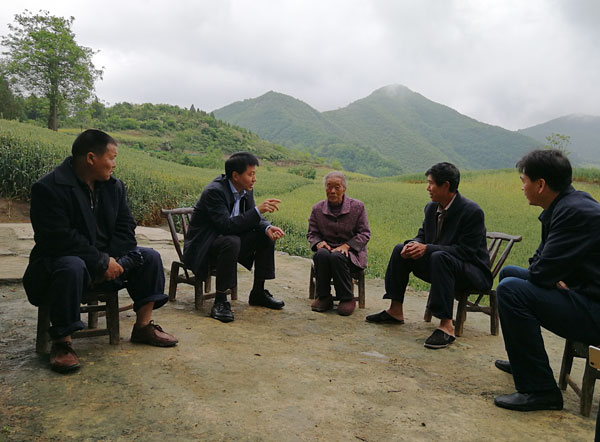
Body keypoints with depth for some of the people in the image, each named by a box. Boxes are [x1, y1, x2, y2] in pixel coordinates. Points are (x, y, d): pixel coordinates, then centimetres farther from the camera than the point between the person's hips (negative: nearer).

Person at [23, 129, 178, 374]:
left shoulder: (114, 186, 4)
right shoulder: (49, 188, -17)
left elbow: (125, 227, 2)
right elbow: (59, 238, -25)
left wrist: (113, 260, -16)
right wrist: (102, 262, -25)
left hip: (106, 259, 7)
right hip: (60, 259, -6)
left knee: (149, 257, -6)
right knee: (72, 268, -39)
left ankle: (143, 326, -1)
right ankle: (62, 342, -25)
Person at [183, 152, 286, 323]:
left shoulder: (246, 190, 0)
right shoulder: (214, 191, -25)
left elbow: (252, 219, 6)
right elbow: (227, 225, -34)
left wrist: (267, 228, -17)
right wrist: (258, 210, -35)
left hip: (228, 239, 9)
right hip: (202, 246, -8)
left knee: (267, 237, -2)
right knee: (231, 242, -37)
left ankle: (258, 292, 8)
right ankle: (220, 301, -27)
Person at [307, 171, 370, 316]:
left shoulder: (357, 206, 1)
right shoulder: (317, 209, 7)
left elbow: (364, 233, 0)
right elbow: (312, 233, 12)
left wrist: (347, 245, -16)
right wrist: (318, 243, -13)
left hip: (351, 253, -2)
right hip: (327, 248, 2)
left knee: (336, 257, -37)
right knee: (321, 254, -35)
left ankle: (347, 299, -18)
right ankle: (323, 297, -17)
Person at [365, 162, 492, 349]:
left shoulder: (472, 211, -20)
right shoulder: (431, 207, 4)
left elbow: (466, 251, -25)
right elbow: (422, 235, 13)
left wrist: (427, 248, -30)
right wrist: (414, 244, -13)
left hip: (472, 273, -8)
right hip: (437, 264, 8)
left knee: (439, 257, -37)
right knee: (400, 250, 1)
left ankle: (446, 325, -35)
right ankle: (395, 311, 6)